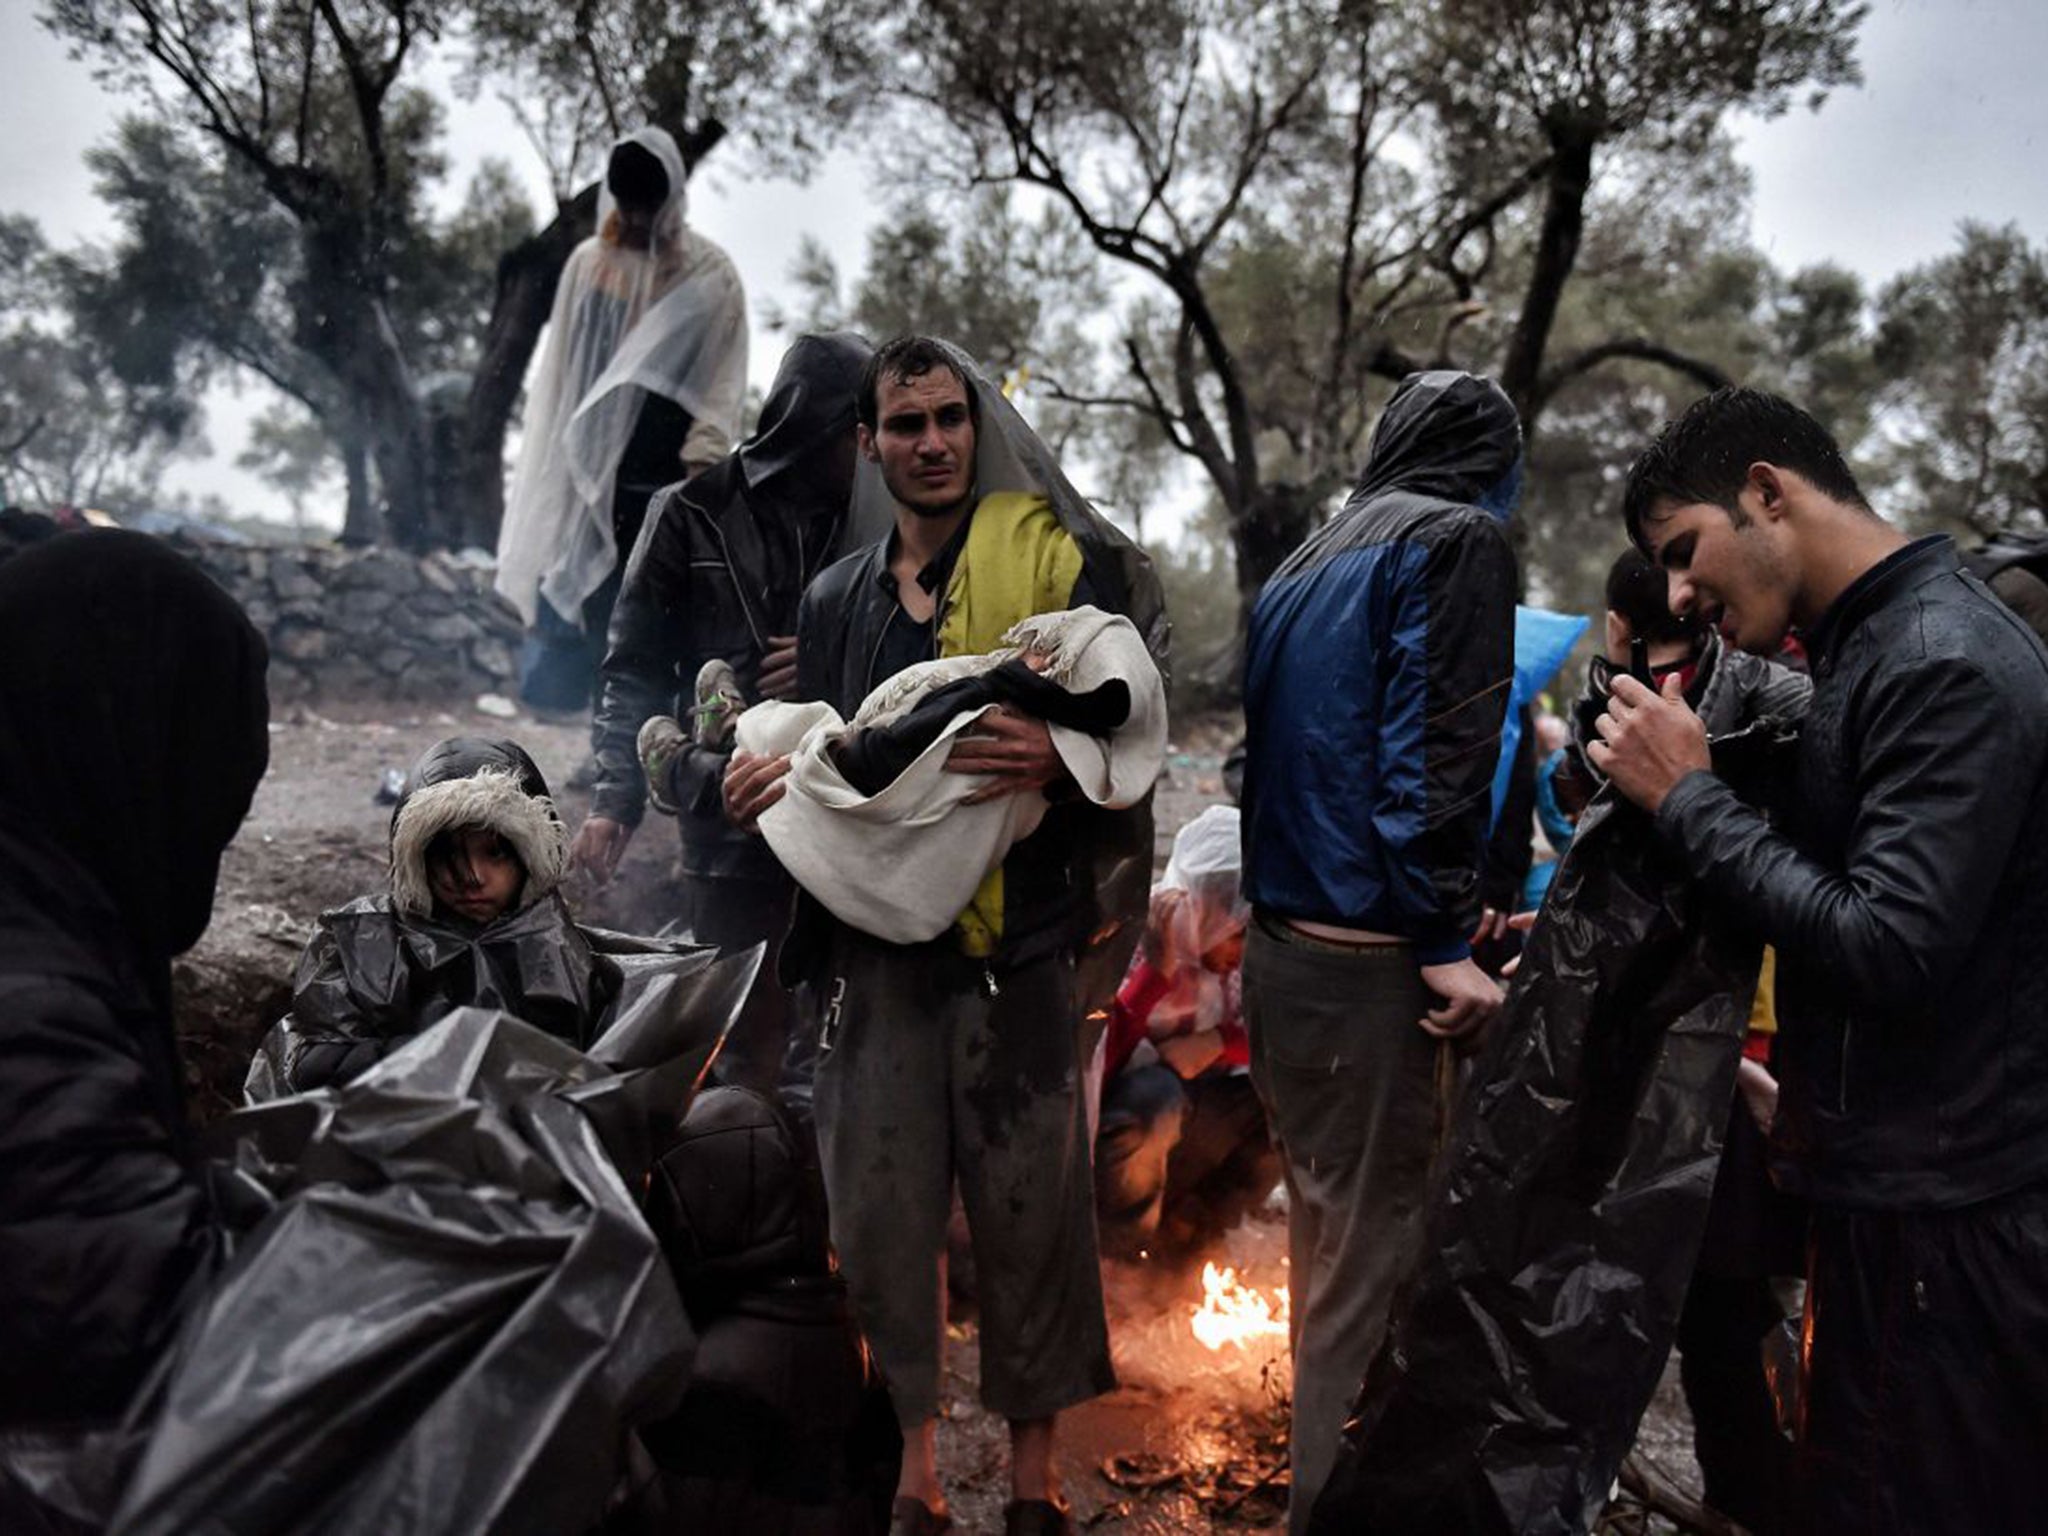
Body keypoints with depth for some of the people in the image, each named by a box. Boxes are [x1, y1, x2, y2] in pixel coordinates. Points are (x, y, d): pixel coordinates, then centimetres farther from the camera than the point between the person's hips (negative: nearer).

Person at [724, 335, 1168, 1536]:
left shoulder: (1054, 561, 1)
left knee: (1030, 1203, 3)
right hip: (881, 933, 4)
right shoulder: (837, 601, 15)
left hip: (1020, 934, -3)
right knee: (882, 1202, 6)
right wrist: (768, 786, -1)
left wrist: (1060, 758, -27)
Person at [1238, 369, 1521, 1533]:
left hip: (1279, 945, 9)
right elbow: (1434, 754, -17)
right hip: (1366, 960, -9)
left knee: (1325, 1229, 20)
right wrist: (1445, 939, -16)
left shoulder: (1308, 562, 19)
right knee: (1371, 1251, 0)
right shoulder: (1462, 538, -6)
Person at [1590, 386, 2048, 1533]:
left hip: (1942, 1216, -9)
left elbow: (1893, 951, -25)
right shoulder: (1874, 649, 12)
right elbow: (1827, 889, 17)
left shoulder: (1945, 665, -18)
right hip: (1893, 1187, 9)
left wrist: (1688, 797, -17)